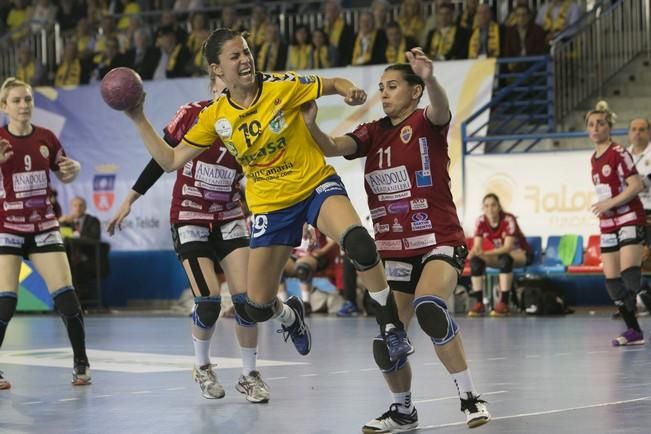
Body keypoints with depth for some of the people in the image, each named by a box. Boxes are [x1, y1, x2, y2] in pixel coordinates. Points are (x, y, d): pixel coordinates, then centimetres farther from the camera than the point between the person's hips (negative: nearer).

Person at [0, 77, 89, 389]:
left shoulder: (46, 138, 3)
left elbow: (64, 175, 16)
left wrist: (73, 169, -7)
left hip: (43, 227, 3)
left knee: (66, 294, -6)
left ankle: (81, 363, 4)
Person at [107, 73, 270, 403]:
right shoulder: (191, 115, -11)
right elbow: (161, 160, -2)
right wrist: (129, 201, -1)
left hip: (229, 220, 3)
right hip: (189, 219, -3)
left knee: (246, 298, -9)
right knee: (209, 301, -13)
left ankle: (249, 375, 8)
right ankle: (202, 367, 14)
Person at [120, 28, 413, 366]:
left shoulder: (282, 87, -11)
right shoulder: (215, 117, -3)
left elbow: (335, 84, 1)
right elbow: (170, 160, 2)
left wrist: (350, 92, -22)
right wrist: (139, 120, -5)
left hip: (316, 186, -3)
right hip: (269, 207, 3)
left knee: (358, 242, -36)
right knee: (258, 308, 1)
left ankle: (391, 328, -19)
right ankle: (290, 315, 41)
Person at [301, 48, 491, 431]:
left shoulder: (427, 123, -4)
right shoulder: (374, 133, 10)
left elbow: (441, 108, -28)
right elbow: (332, 147, -6)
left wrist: (430, 79, -51)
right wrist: (310, 124, -27)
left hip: (440, 242, -5)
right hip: (394, 251, 5)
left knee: (428, 307, -33)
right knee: (385, 343, 0)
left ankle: (470, 397, -22)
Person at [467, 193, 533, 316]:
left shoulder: (508, 220, -25)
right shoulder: (481, 221, -11)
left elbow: (508, 247, -32)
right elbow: (477, 246, -15)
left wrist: (485, 253, -45)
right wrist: (473, 252, -41)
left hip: (521, 254, -5)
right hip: (499, 254, 5)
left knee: (505, 258, -39)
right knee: (475, 260, -23)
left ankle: (504, 302, -37)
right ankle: (479, 302, -21)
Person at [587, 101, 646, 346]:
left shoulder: (619, 153, -9)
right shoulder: (594, 159, 14)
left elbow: (636, 185, -16)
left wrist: (610, 203, -20)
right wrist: (602, 209, 10)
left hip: (629, 220, -8)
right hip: (608, 225, 8)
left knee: (630, 275, -22)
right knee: (611, 280, 2)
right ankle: (633, 331, 7)